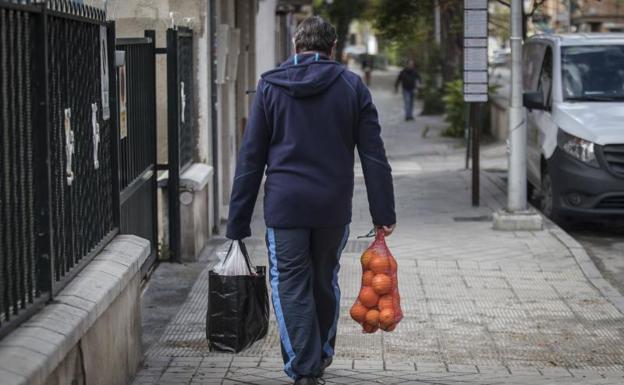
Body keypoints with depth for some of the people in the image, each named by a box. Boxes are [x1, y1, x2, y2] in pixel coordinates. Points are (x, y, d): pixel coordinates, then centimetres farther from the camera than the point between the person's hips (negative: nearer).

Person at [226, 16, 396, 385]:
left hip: (285, 206, -2)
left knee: (291, 289, 3)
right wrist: (384, 213, 3)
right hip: (334, 207, 2)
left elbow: (250, 158, 1)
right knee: (325, 282, 19)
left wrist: (239, 223, 3)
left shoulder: (269, 86, 3)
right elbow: (374, 156, 0)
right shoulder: (352, 85, 4)